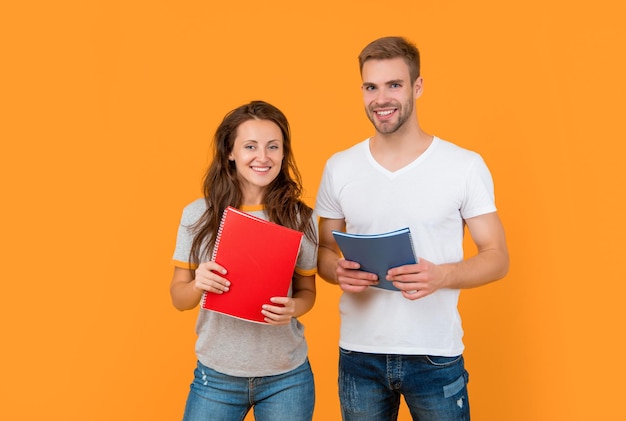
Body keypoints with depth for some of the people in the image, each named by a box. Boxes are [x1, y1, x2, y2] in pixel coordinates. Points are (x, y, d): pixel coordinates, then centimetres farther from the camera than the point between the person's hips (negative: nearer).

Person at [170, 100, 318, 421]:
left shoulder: (300, 218, -7)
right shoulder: (197, 215, -7)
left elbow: (307, 290, 3)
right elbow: (178, 298, 0)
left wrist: (293, 308, -18)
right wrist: (197, 285, -21)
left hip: (287, 378, 0)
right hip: (216, 376, 0)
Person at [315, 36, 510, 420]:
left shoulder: (466, 165, -5)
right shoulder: (339, 167, 2)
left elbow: (497, 257, -3)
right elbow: (324, 249, 9)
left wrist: (442, 275, -22)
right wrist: (338, 270, -14)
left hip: (437, 356, -2)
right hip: (359, 353, 2)